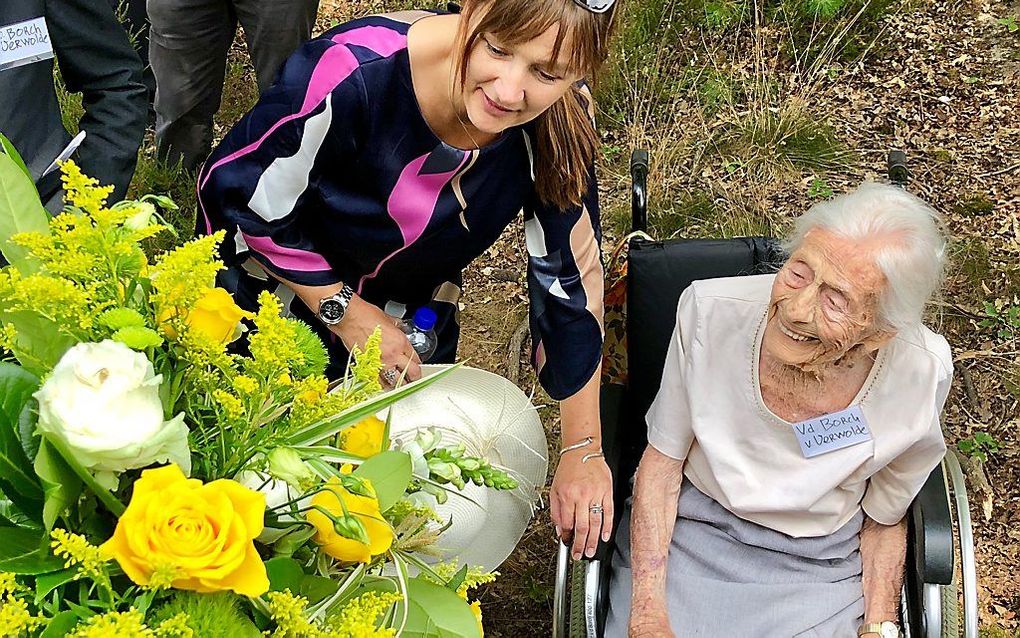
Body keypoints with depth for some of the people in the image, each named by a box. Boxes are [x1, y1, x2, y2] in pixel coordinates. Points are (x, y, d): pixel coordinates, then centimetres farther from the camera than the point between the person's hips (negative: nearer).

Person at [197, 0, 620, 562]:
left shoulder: (560, 125, -27)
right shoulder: (353, 72, -39)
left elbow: (571, 279, -15)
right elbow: (234, 190, -24)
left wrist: (584, 451, -11)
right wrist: (344, 311, -22)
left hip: (413, 312, 3)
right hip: (270, 287, -3)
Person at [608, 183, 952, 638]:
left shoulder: (923, 374, -17)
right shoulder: (710, 311, -19)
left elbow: (884, 520, 2)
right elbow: (661, 462, -6)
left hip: (817, 572, 1)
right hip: (685, 536, -1)